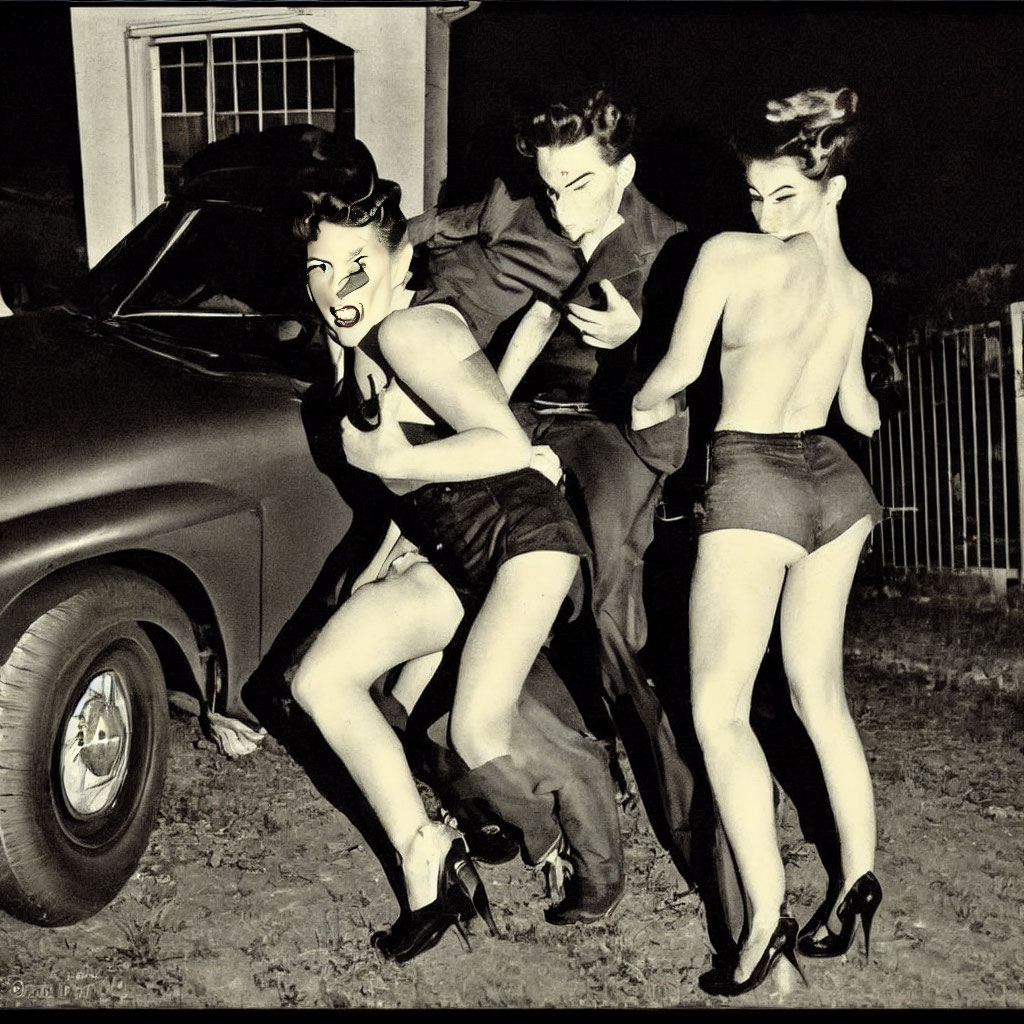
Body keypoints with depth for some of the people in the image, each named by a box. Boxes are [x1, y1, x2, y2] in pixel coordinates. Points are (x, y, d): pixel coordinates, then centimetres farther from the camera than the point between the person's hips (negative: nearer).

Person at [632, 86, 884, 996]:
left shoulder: (731, 256, -9)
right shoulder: (858, 288, 13)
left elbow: (677, 369, -8)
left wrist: (638, 405, 13)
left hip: (754, 483, -7)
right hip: (833, 480, 8)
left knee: (719, 710, -5)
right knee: (821, 694, 16)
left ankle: (766, 916, -11)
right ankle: (858, 881, 19)